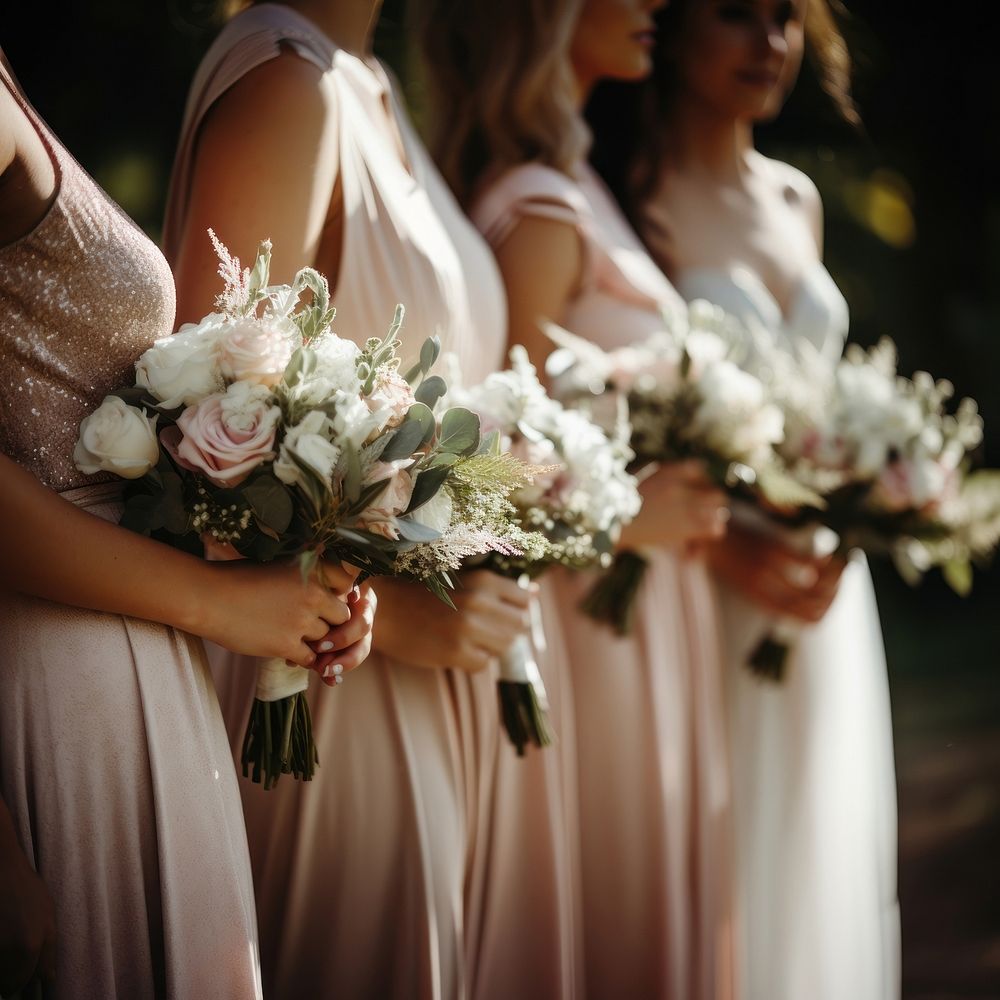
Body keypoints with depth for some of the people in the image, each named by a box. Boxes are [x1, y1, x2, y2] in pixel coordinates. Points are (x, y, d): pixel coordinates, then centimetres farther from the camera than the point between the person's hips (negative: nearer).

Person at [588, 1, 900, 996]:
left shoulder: (796, 199, 12)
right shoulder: (624, 199, -10)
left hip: (822, 598, 7)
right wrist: (721, 546, -23)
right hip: (703, 608, -7)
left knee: (820, 877, 13)